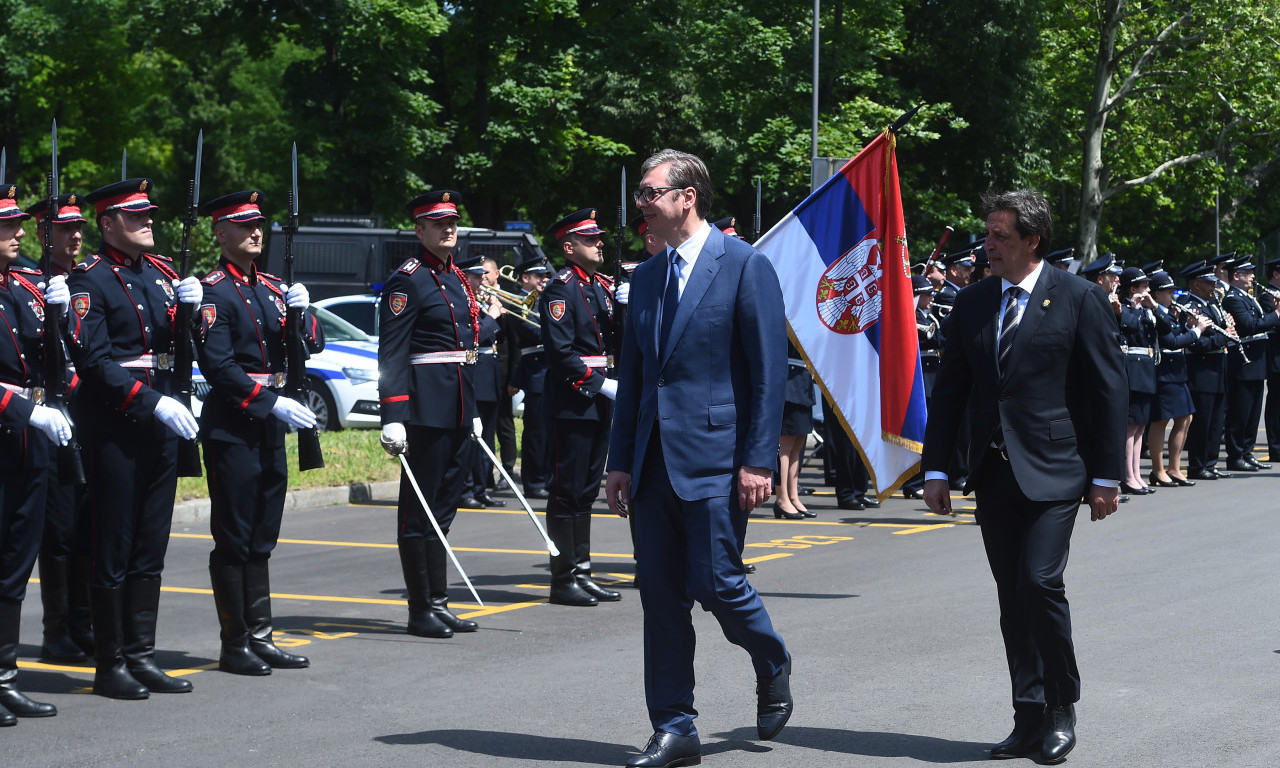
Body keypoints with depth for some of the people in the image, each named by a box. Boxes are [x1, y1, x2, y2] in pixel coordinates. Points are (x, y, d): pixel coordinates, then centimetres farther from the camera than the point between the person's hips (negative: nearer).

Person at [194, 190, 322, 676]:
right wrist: (271, 403, -21)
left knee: (261, 539, 11)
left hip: (270, 426, 8)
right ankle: (235, 645, 3)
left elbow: (313, 345, 13)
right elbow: (219, 366, -17)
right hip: (232, 428, -8)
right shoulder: (213, 291, -9)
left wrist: (301, 313, -7)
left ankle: (259, 636, 16)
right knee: (233, 539, -2)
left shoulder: (273, 288, 15)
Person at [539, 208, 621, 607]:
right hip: (572, 405, -9)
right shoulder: (561, 289, -11)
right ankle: (563, 579, 1)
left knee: (587, 491, 12)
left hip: (599, 405, 9)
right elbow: (560, 353, -17)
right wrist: (603, 385, -18)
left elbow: (613, 341, 16)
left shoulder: (602, 286, 15)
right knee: (567, 492, -3)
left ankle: (581, 572, 18)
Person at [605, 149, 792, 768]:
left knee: (716, 585, -7)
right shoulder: (647, 277, 14)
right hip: (655, 461, 7)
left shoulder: (746, 266, -6)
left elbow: (769, 371, -9)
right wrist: (619, 461, 11)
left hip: (715, 458, -6)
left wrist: (758, 460, -15)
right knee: (661, 595, 5)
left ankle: (772, 666, 23)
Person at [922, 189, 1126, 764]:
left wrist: (1106, 476, -6)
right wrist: (936, 469, 7)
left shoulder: (1079, 300, -2)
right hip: (994, 474, 5)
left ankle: (1062, 709, 2)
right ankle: (1030, 721, 13)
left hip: (1053, 472, -5)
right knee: (1012, 598, 6)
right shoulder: (972, 305, 11)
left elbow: (1108, 390, -3)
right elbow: (949, 390, 13)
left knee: (1039, 582, -16)